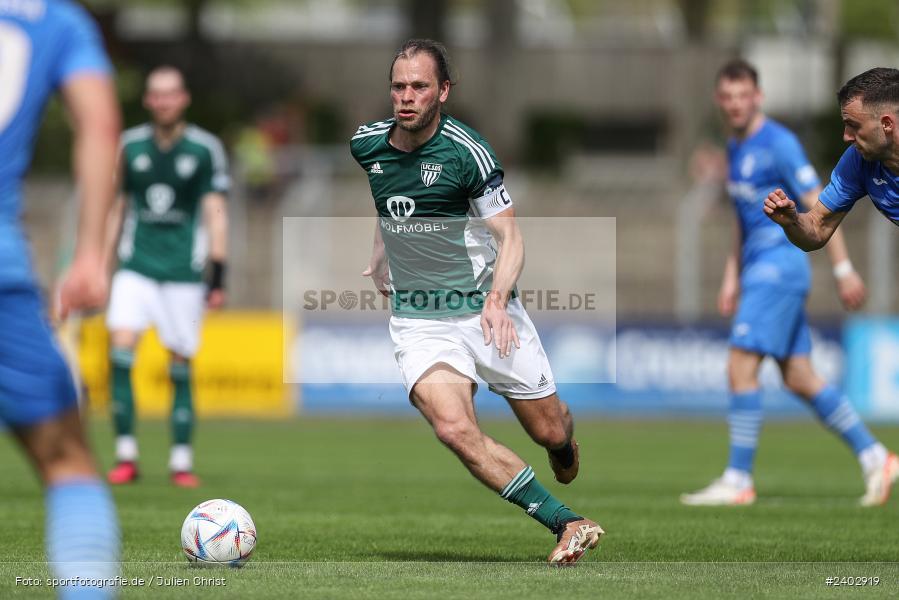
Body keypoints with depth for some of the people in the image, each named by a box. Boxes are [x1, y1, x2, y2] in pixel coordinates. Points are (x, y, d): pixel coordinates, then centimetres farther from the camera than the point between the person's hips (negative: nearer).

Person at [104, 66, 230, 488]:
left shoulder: (205, 149, 0)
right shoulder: (130, 146, 7)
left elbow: (215, 213, 1)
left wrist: (218, 274, -5)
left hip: (184, 271, -1)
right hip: (136, 267, 1)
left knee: (181, 365, 0)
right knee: (121, 346, -16)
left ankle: (181, 461, 10)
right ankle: (125, 456, -11)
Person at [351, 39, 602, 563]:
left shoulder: (467, 151, -14)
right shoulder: (366, 145, -1)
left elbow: (510, 236, -13)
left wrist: (497, 298, -28)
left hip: (483, 308, -2)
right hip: (418, 319, 2)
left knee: (549, 431, 8)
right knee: (454, 428, -25)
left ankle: (565, 440, 49)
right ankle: (568, 524, -20)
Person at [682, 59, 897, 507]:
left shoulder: (779, 144, -12)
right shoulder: (736, 148, 15)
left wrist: (843, 269, -16)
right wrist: (731, 277, 21)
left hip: (779, 264, -9)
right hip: (759, 267, 9)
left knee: (741, 366, -13)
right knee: (800, 380, 8)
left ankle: (738, 481, -11)